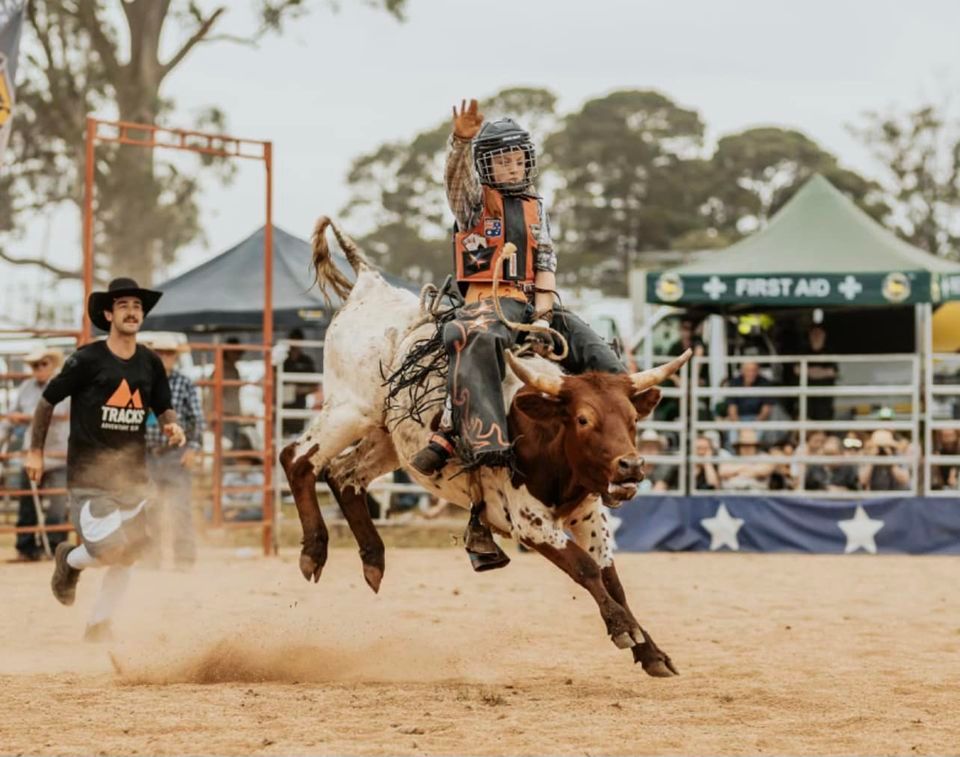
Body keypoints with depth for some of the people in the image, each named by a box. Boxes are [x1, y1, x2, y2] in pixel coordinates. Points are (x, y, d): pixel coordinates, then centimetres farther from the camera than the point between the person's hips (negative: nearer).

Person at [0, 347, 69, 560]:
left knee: (57, 504, -8)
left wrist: (27, 416, -24)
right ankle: (26, 548, 10)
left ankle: (53, 546, -1)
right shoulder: (26, 388, 10)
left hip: (59, 455, -4)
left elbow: (58, 412, -19)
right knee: (28, 504, 3)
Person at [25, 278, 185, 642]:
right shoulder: (87, 359, -10)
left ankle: (98, 625, 25)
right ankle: (70, 560, 15)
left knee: (126, 557, 7)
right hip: (89, 475, -5)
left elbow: (164, 408, 16)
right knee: (108, 548, -19)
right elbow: (47, 401, 0)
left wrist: (172, 427, -7)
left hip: (132, 474, 5)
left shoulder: (151, 363, 5)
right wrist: (35, 451, 4)